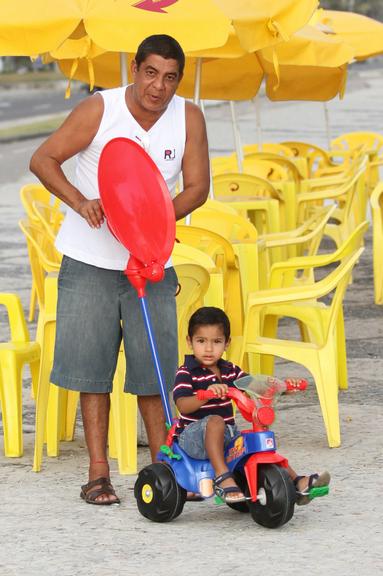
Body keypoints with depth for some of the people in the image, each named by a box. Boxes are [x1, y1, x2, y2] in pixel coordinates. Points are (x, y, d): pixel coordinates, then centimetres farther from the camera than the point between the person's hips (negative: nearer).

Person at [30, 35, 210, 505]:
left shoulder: (188, 118, -5)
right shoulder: (99, 110, -12)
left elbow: (197, 187, -2)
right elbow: (43, 159, -9)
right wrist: (80, 201, -24)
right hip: (90, 259, -2)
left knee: (153, 365, 3)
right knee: (91, 365, 0)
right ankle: (98, 473, 5)